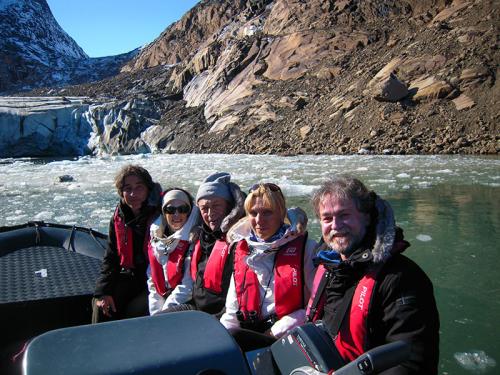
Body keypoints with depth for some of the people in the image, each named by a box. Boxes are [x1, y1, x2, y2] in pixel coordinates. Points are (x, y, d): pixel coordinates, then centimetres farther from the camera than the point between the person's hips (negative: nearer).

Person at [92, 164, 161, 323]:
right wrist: (103, 291, -3)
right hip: (126, 276, 5)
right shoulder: (118, 219, 4)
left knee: (135, 311, -23)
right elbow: (110, 258, 8)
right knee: (101, 306, -12)